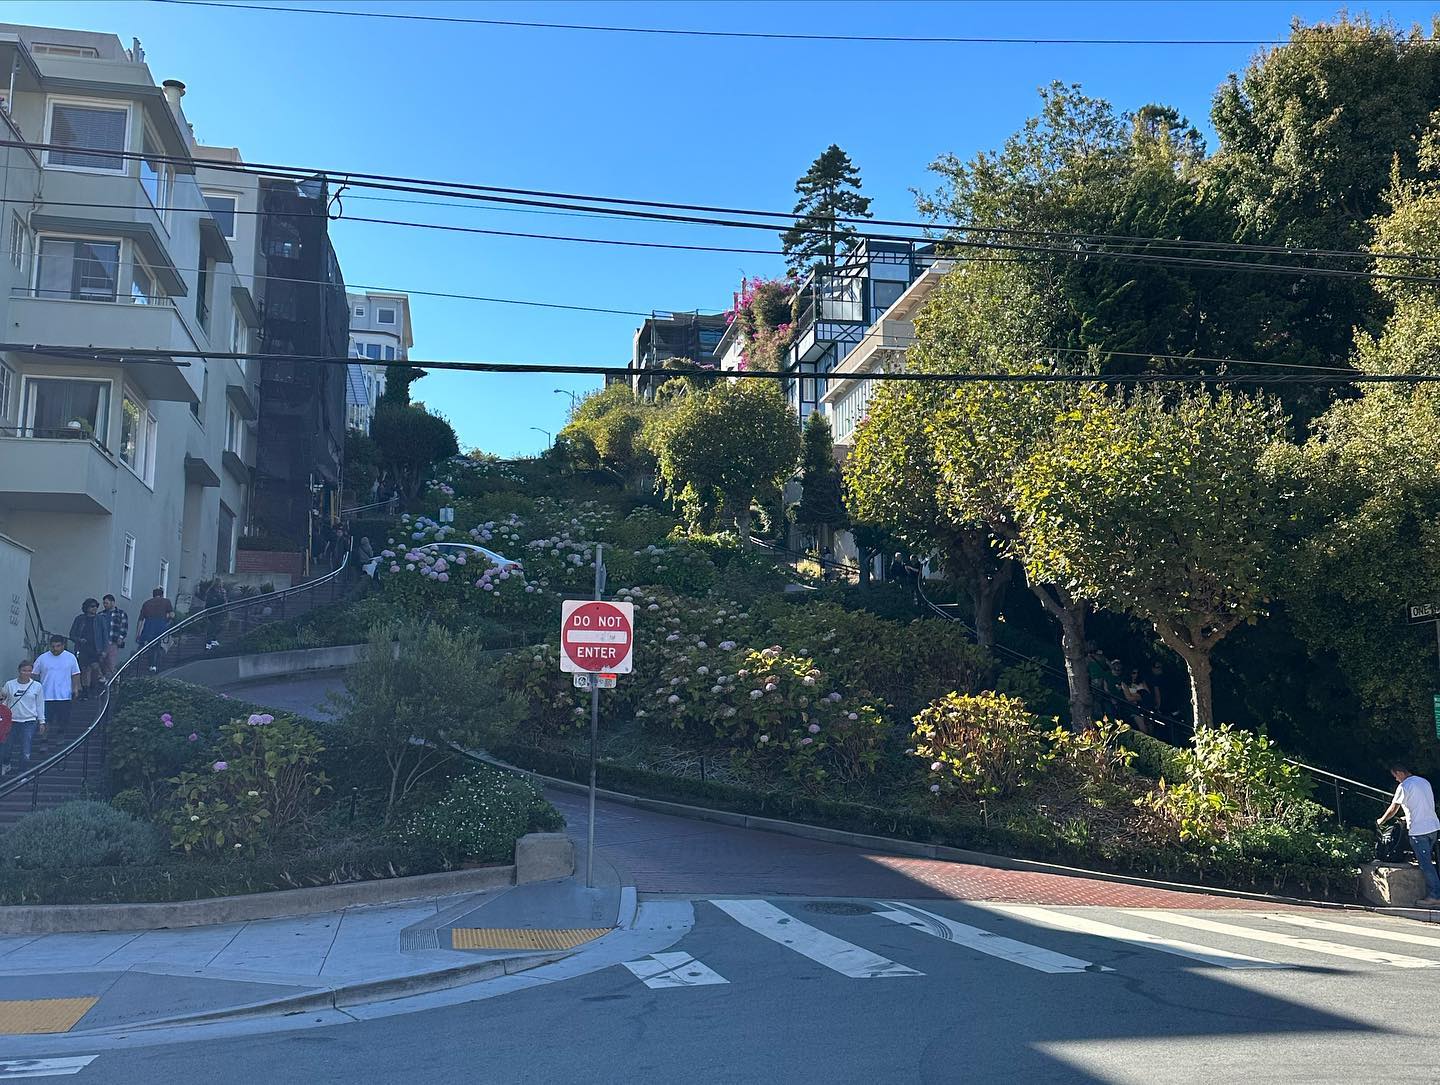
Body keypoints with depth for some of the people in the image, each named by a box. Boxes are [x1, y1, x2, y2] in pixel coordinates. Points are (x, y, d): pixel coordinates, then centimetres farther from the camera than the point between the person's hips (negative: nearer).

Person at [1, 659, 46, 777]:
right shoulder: (9, 685, 1)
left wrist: (41, 721, 7)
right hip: (12, 721, 1)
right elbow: (4, 702, 11)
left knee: (26, 752, -6)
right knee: (8, 749, 11)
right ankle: (5, 764, 42)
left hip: (30, 722, -1)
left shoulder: (37, 686, 1)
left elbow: (40, 705, 7)